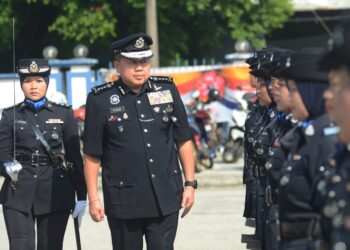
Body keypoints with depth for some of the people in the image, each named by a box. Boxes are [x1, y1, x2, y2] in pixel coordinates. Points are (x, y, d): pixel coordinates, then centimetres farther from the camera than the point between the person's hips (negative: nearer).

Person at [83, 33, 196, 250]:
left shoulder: (168, 90, 4)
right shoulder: (100, 100, -3)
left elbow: (183, 140, 10)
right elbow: (92, 155, -1)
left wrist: (190, 183, 6)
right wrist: (93, 199, -4)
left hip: (165, 199, 1)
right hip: (124, 201, -1)